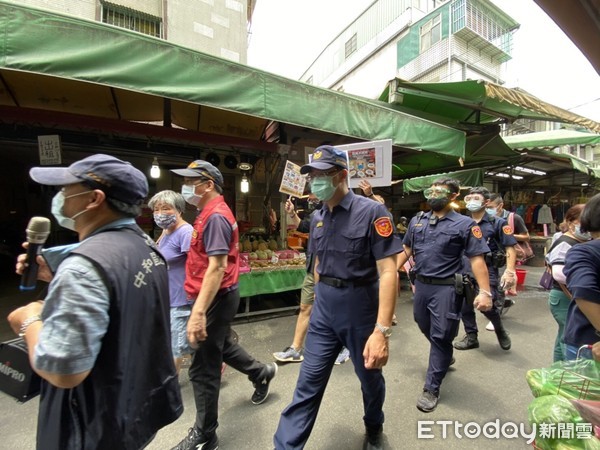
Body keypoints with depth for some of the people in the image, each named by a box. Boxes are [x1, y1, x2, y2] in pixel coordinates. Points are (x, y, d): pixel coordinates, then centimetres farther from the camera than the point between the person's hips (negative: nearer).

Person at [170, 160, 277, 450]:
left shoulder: (215, 217, -20)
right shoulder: (210, 213, 12)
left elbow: (217, 267, -28)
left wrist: (198, 311, -30)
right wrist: (200, 305, 25)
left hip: (216, 299, -10)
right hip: (216, 297, 10)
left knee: (202, 369, 4)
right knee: (221, 344, 28)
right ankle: (261, 372, 48)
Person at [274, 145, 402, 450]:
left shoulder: (371, 212, -16)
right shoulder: (317, 218, 3)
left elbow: (387, 272, -21)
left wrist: (381, 330, -25)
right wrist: (320, 301, 15)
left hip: (360, 307, -3)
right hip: (323, 309, 4)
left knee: (369, 375, 22)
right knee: (308, 383, 9)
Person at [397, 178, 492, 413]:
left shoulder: (464, 224, -6)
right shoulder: (417, 220, 7)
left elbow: (477, 259, -10)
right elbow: (407, 250, 14)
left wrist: (485, 291, -17)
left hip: (446, 288, -5)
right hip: (420, 285, 5)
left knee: (440, 336, 3)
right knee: (427, 330, 21)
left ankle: (432, 388, 19)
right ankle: (445, 357, 51)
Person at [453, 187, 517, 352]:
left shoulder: (497, 223, -2)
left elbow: (510, 248, -6)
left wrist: (509, 271, -16)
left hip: (488, 269, -4)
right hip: (466, 269, 4)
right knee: (465, 305, 7)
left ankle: (500, 330, 22)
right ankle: (471, 337, 26)